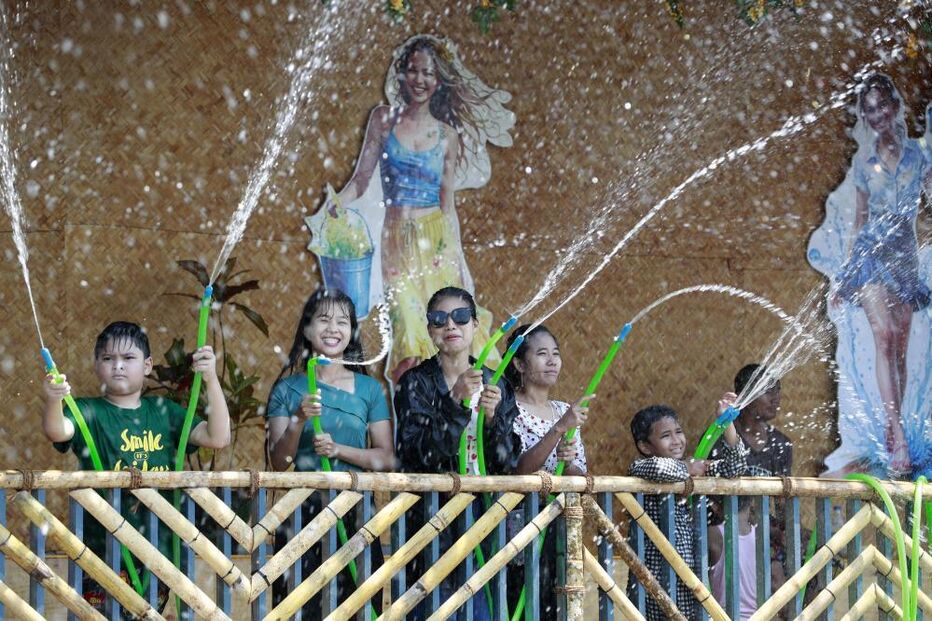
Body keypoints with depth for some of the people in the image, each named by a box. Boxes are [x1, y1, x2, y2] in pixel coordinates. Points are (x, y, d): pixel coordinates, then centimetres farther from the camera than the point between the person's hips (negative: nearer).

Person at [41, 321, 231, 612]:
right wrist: (53, 401, -45)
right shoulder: (90, 412, -2)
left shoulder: (163, 411, 9)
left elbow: (218, 437, 2)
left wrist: (211, 380, -9)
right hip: (103, 547, -3)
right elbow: (56, 431, -22)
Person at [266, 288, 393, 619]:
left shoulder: (369, 389, 7)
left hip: (355, 512, 1)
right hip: (302, 512, -1)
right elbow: (278, 462, 0)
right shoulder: (288, 389, 5)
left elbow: (385, 459, 3)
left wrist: (338, 450, -12)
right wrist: (298, 420, -16)